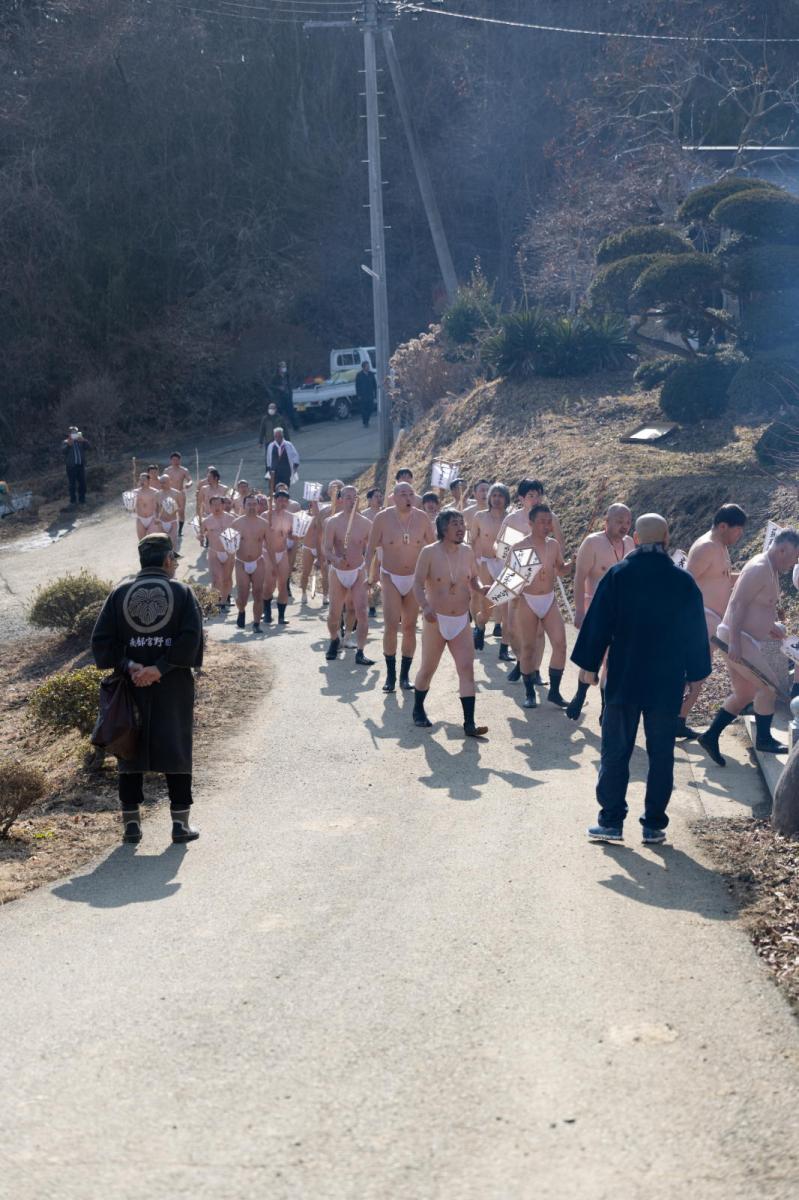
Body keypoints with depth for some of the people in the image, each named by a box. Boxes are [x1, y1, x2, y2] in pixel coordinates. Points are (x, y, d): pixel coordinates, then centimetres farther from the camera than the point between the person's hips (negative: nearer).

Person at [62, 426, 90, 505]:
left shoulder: (81, 441, 13)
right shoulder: (65, 442, 5)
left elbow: (89, 447, 1)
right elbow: (63, 451, -11)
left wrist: (83, 441, -14)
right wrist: (68, 445, -26)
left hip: (81, 465, 3)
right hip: (71, 466, -3)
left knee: (82, 483, 5)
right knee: (72, 484, -3)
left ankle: (82, 499, 15)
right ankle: (73, 500, 1)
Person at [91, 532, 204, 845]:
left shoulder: (120, 593, 3)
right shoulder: (182, 592, -2)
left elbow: (101, 641, -4)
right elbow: (191, 640, -15)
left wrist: (129, 665, -10)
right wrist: (160, 668, -16)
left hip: (131, 688, 2)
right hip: (174, 689, -2)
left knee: (131, 753, 10)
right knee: (176, 750, 6)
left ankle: (131, 823, 12)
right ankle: (180, 823, 9)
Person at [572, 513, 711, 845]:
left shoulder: (617, 575, -5)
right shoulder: (683, 582, -1)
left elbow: (597, 625, -4)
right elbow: (696, 634, 3)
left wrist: (590, 665, 4)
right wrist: (695, 676, 11)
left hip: (623, 680, -1)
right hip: (668, 683, 1)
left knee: (615, 753, 6)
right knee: (661, 755, 8)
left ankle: (611, 821, 7)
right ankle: (654, 824, 11)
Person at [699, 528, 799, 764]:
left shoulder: (770, 570, 14)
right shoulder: (759, 569, -18)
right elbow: (738, 604, -24)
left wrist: (770, 627, 27)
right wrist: (735, 642, -29)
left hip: (742, 640, 11)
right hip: (737, 639, -11)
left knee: (743, 694, 13)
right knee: (769, 686, -9)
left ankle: (710, 737, 16)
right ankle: (764, 739, 4)